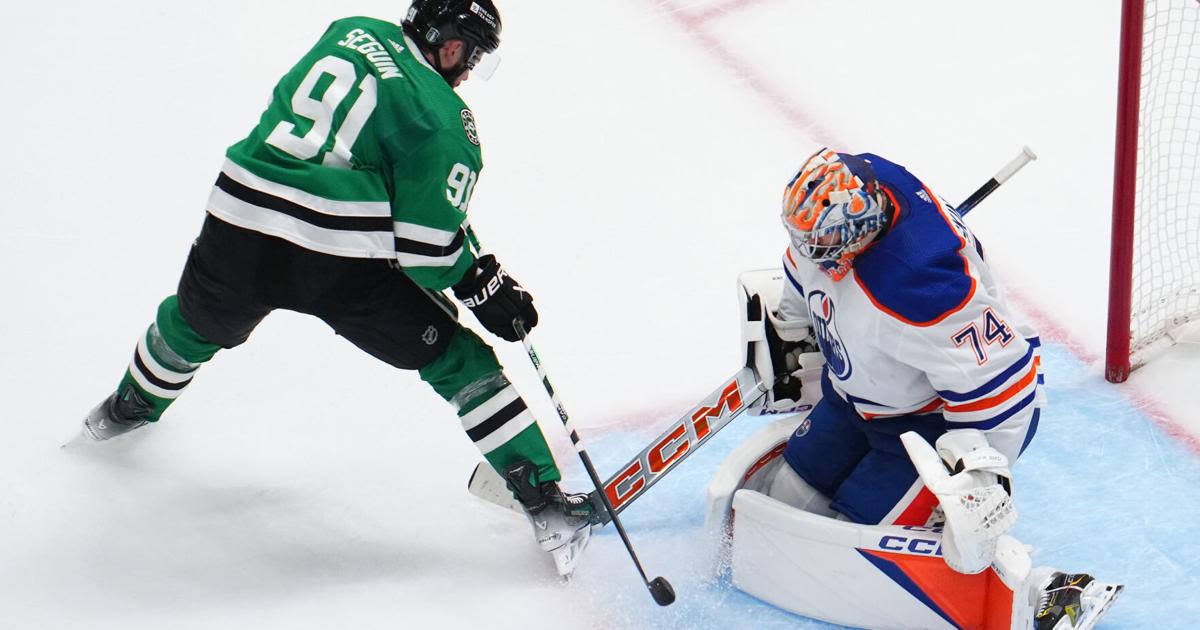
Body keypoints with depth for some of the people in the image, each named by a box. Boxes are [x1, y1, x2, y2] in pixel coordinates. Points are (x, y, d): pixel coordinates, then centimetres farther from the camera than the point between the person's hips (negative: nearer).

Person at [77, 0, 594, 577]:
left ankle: (128, 408, 62)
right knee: (459, 360, 8)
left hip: (237, 228, 5)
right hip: (340, 265, -5)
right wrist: (486, 289, 8)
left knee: (195, 321, 35)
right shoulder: (445, 119, -3)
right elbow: (427, 242, -7)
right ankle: (544, 501, 4)